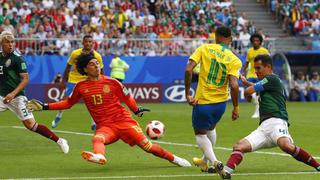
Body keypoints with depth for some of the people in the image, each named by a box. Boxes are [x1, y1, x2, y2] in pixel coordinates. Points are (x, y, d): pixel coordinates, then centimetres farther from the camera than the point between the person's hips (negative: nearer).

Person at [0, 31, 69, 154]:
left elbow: (25, 79, -14)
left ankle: (59, 141, 3)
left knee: (30, 125, -8)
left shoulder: (17, 58, -11)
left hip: (17, 97, -6)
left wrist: (13, 94, -25)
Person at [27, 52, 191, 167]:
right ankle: (99, 156, -70)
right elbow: (68, 103, 18)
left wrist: (137, 110, 4)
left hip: (124, 121, 0)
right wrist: (44, 107, 13)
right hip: (104, 126, 0)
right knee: (97, 138, -36)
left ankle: (173, 159, 10)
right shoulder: (81, 87, 5)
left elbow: (127, 97, 14)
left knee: (147, 146, -9)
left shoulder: (112, 83, 1)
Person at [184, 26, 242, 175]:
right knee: (211, 128, 30)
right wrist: (236, 107, -5)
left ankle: (214, 161, -7)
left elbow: (188, 70, -16)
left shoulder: (204, 49, -6)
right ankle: (205, 162, 44)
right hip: (221, 102, 3)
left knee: (200, 133, 16)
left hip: (202, 101, -3)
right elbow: (234, 85, -17)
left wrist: (187, 94, -9)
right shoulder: (235, 60, -5)